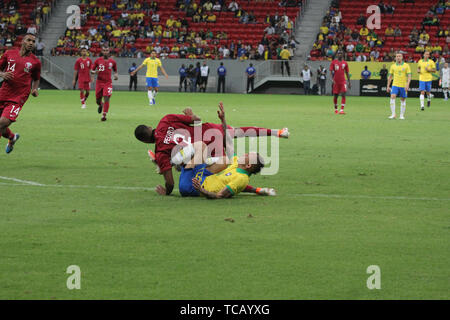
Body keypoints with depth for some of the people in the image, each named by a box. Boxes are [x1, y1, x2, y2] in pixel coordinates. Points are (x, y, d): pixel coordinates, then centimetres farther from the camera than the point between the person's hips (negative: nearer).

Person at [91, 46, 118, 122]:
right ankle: (100, 105, 44)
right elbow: (91, 71, 5)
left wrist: (116, 75, -3)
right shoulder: (98, 60, 1)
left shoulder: (112, 61, 4)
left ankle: (104, 115, -10)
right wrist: (94, 72, -18)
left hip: (108, 83, -1)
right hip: (99, 82, 1)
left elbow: (115, 70, 19)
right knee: (98, 100, 7)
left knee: (106, 99, -15)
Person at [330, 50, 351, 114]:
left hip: (343, 81, 0)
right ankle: (335, 109, 27)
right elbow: (331, 71, -3)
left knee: (343, 95, -13)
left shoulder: (345, 63, 7)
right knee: (335, 95, 6)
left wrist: (349, 82, 10)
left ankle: (342, 110, -19)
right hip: (336, 82, 0)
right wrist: (332, 79, -18)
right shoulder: (333, 62, 2)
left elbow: (347, 73, 12)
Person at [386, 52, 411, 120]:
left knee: (403, 100, 4)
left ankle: (402, 115, 14)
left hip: (403, 86, -1)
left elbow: (409, 76, -4)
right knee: (392, 97, -17)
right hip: (395, 85, 1)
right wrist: (388, 86, 9)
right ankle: (393, 114, -17)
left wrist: (407, 84, -18)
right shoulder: (393, 66, 7)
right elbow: (390, 77, 13)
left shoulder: (406, 66, 0)